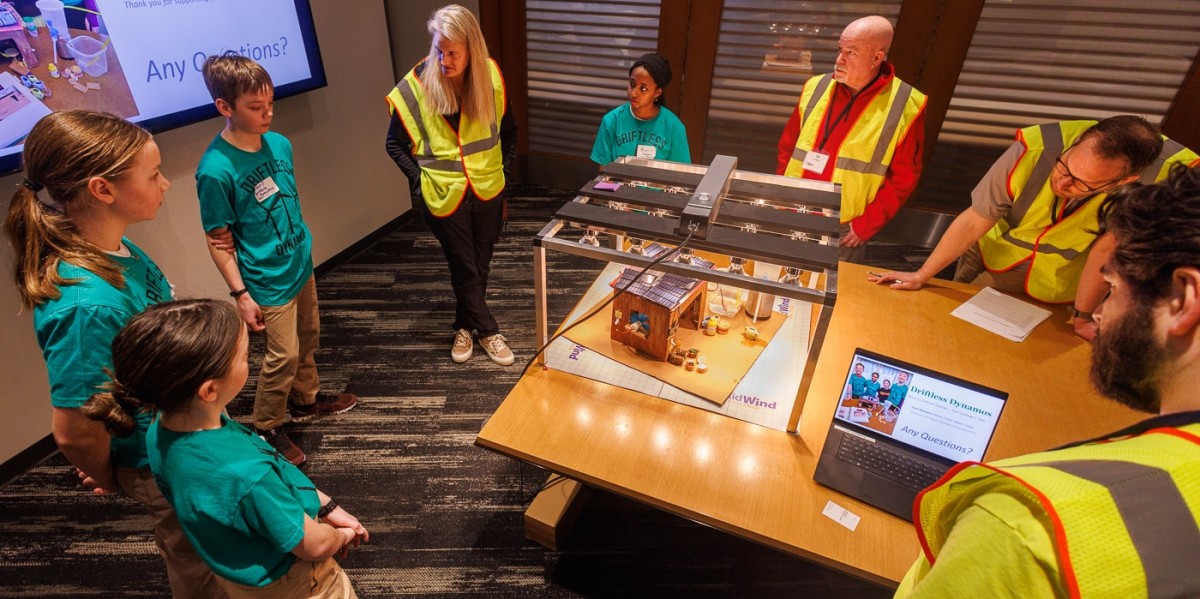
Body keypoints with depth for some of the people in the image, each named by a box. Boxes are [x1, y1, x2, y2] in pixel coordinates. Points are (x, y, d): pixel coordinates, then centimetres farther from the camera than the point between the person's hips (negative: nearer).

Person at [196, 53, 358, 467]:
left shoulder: (279, 143, -3)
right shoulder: (216, 169, -21)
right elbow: (219, 242, -15)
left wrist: (305, 248, 8)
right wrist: (241, 295, -15)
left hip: (301, 265, 7)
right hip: (268, 282, -7)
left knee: (308, 336, 21)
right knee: (283, 356, 4)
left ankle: (306, 398, 44)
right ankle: (266, 429, 27)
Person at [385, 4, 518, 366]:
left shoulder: (490, 78, -5)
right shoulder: (416, 86, -12)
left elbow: (509, 130, 11)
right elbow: (395, 144, -1)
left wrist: (503, 168, 4)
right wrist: (420, 179, -8)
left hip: (487, 191, 3)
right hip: (444, 196, -3)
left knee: (480, 265, 15)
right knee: (464, 268, 7)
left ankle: (465, 326, 37)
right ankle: (487, 330, 28)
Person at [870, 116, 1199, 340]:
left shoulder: (1164, 173, -31)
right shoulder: (1034, 150, -33)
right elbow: (973, 221, -25)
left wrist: (1082, 317, -9)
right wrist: (920, 276, -20)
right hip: (993, 259, 0)